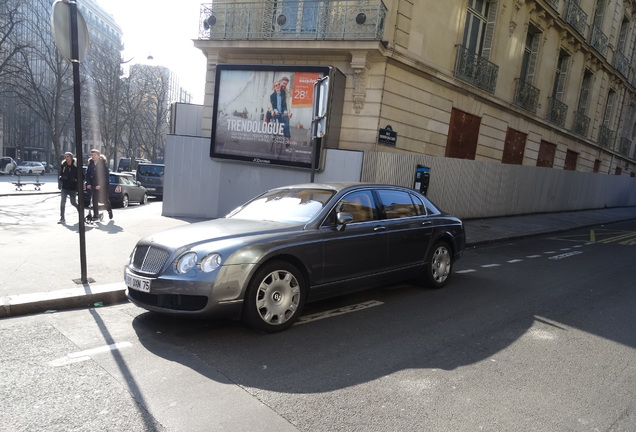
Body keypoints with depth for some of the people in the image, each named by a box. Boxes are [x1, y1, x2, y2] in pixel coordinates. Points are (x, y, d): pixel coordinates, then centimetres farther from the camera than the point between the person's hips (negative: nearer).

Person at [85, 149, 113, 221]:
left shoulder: (103, 164, -8)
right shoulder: (90, 164, 6)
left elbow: (105, 175, -13)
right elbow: (87, 174, 7)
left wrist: (100, 185, -19)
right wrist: (88, 183, -5)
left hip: (102, 185, -4)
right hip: (93, 185, 4)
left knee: (105, 200, 5)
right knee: (94, 200, 0)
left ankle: (110, 210, 30)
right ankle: (96, 215, 6)